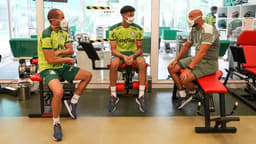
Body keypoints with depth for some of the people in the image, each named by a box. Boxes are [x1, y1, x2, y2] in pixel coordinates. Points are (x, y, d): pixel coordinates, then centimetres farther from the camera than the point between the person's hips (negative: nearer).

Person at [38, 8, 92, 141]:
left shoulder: (63, 33, 7)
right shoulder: (47, 35, -20)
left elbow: (70, 50, 3)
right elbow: (50, 60, -23)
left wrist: (59, 52, -17)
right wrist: (67, 59, -8)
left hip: (62, 67, 8)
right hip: (48, 69, -8)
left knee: (88, 75, 5)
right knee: (59, 91, -35)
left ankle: (73, 102, 16)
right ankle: (56, 124, -12)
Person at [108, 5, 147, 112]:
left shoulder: (137, 29, -1)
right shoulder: (114, 29, -4)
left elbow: (139, 48, 2)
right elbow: (113, 49, -5)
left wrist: (133, 56, -20)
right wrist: (123, 57, -24)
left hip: (133, 53, 1)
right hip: (119, 53, -1)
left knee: (142, 63, -34)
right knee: (114, 64, -36)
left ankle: (141, 97, -29)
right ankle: (113, 96, -22)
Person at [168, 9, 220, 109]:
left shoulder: (208, 31, -23)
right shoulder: (194, 30, 6)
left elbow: (202, 52, -31)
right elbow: (186, 46, 17)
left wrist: (189, 68, -35)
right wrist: (176, 59, 8)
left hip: (208, 63, -9)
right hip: (196, 59, 9)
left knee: (184, 78, -29)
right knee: (171, 68, -2)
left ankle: (192, 92, 7)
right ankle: (183, 96, 7)